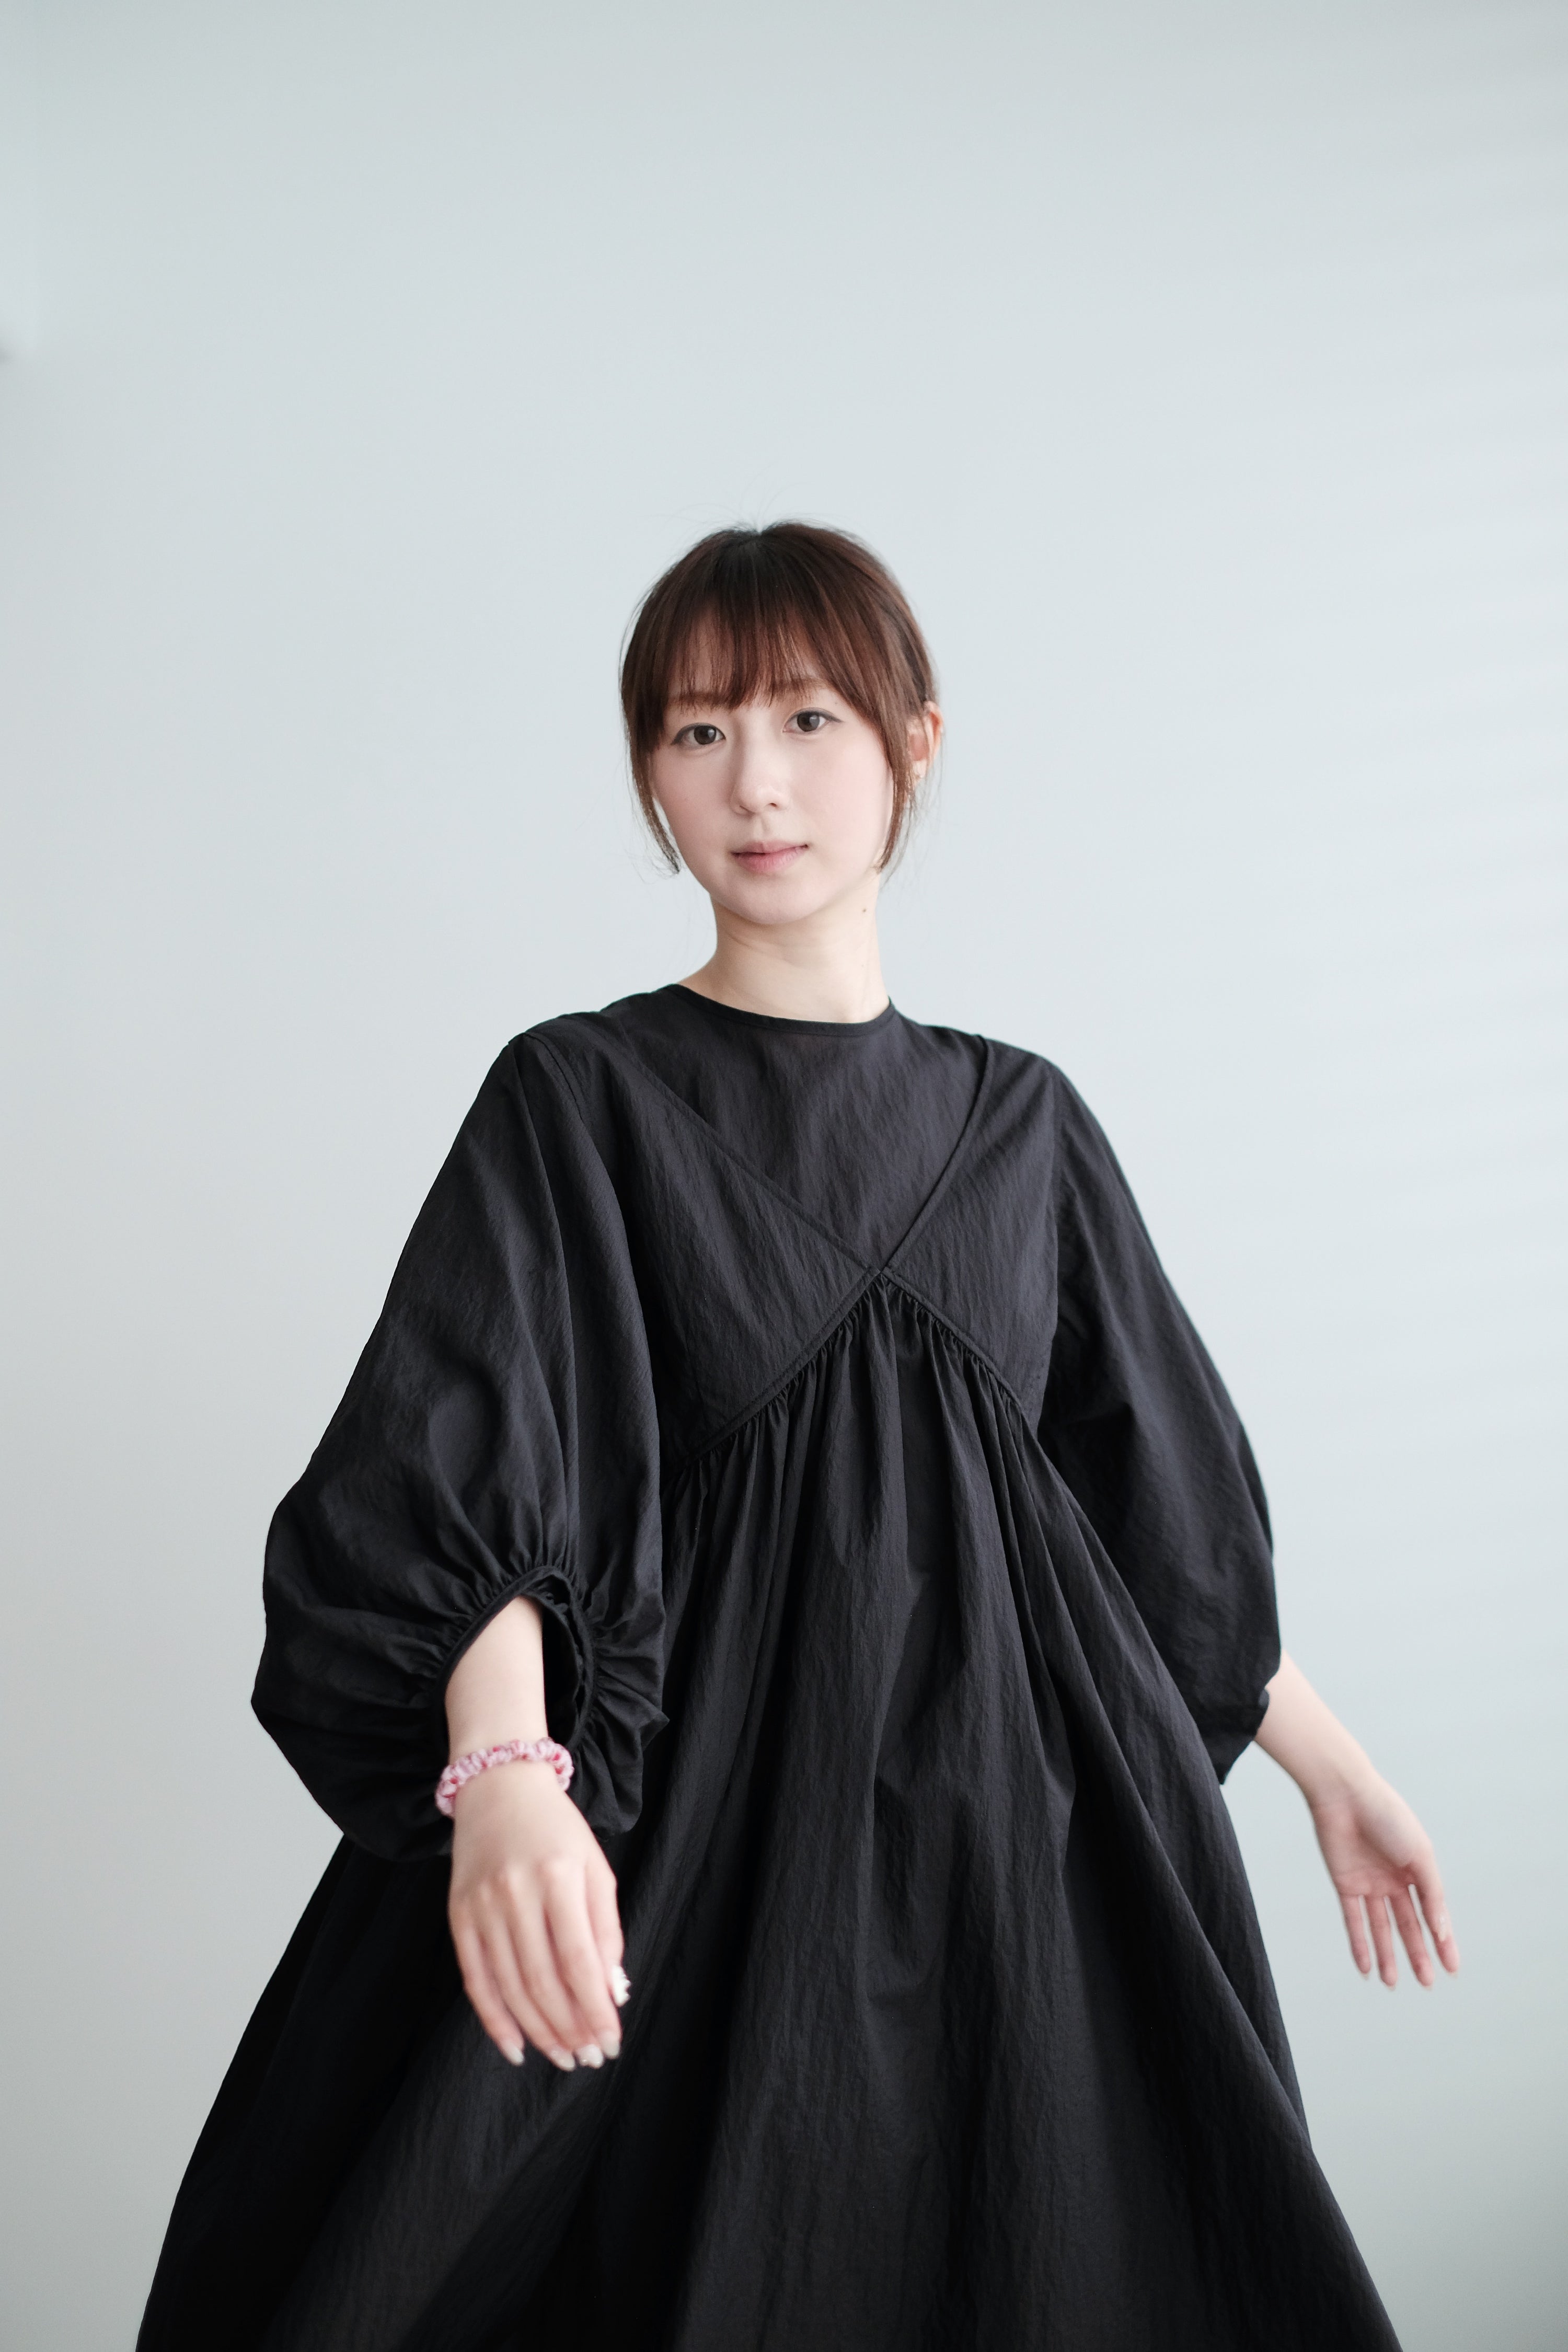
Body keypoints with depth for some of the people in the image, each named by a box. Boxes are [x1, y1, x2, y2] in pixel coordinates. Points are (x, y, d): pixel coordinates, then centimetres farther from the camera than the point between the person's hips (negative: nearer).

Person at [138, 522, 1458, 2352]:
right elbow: (476, 1475, -14)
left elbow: (1163, 1492, 15)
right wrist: (502, 1767, -32)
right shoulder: (581, 1098, -2)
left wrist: (1335, 1770, 18)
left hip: (1014, 1804, 3)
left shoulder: (1019, 1122, 8)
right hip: (709, 1806, -3)